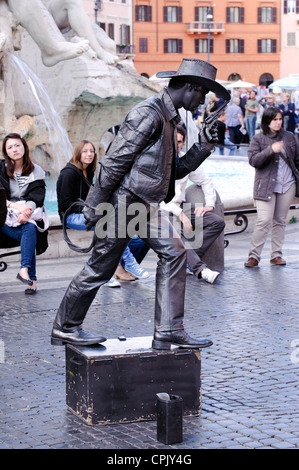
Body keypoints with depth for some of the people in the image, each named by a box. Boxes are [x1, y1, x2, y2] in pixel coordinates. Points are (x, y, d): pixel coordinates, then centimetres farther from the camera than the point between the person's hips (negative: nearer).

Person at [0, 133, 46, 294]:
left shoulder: (36, 171, 12)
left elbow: (37, 197, -1)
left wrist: (26, 208, -23)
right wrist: (16, 206, -22)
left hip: (28, 214, 2)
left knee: (30, 228, -34)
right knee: (28, 234, -31)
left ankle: (24, 269, -46)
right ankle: (31, 278, -38)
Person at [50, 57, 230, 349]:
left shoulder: (168, 118, 15)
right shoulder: (148, 114, -17)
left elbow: (175, 170, 20)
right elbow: (115, 161, -19)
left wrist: (202, 147, 7)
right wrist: (96, 206, -18)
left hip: (145, 205, 10)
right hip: (124, 202, -10)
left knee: (173, 252, 1)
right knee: (101, 266, 0)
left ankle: (169, 332, 2)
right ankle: (65, 328, 17)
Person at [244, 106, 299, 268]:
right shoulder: (258, 139, 0)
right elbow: (253, 160, -13)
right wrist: (271, 150, -24)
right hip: (266, 186, -4)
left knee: (280, 221, 8)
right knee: (264, 221, -11)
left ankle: (276, 255, 15)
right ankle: (254, 255, -5)